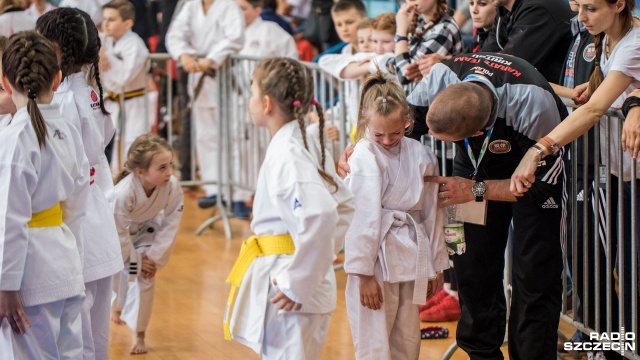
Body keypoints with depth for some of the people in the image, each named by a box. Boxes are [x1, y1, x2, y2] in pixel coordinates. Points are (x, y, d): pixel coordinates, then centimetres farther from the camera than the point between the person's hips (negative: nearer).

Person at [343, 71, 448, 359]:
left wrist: (435, 265, 7)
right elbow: (364, 219, -9)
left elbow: (433, 213, 5)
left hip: (411, 259, 3)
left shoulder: (421, 156, 1)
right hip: (376, 259, -3)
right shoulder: (364, 158, -8)